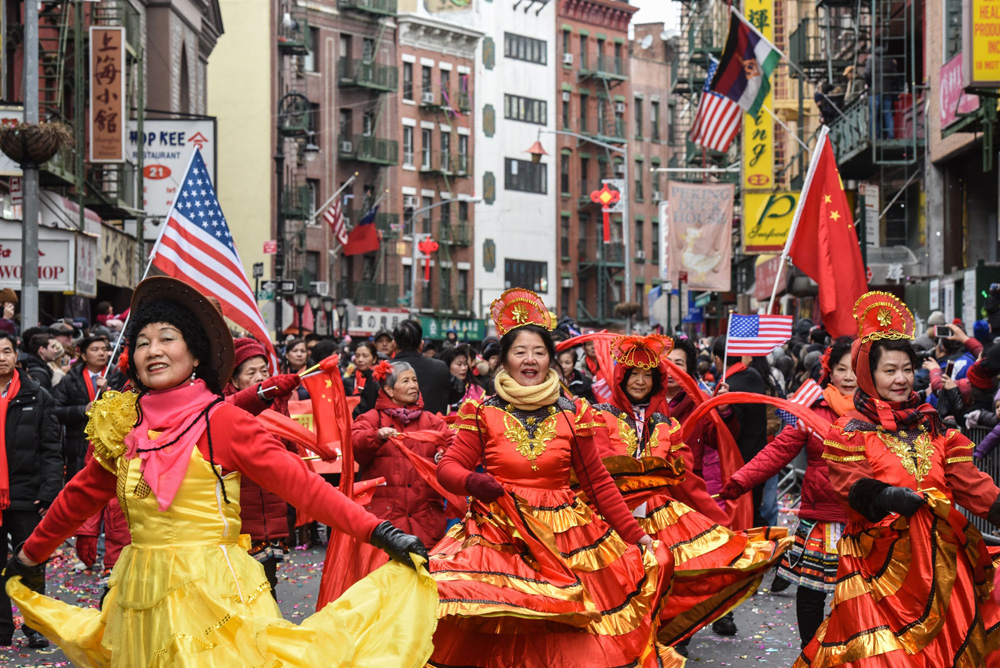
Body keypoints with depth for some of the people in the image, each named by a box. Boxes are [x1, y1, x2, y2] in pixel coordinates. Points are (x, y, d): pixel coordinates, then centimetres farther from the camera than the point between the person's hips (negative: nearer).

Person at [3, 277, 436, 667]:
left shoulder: (222, 421, -7)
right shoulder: (123, 425, 7)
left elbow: (298, 482, -13)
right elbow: (82, 494, 20)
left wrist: (378, 532, -23)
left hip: (210, 588, -4)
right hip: (142, 595, 5)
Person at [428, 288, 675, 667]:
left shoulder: (572, 415, 7)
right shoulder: (483, 413, 4)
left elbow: (598, 483, 11)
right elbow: (448, 468, 2)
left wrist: (636, 535, 7)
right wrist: (473, 482, -20)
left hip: (564, 535, 1)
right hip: (499, 535, -1)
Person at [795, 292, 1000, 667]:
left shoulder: (930, 425, 14)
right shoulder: (850, 431, 1)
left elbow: (965, 480, 5)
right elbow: (852, 485, -14)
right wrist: (885, 497, -33)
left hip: (939, 555, 4)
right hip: (881, 560, -4)